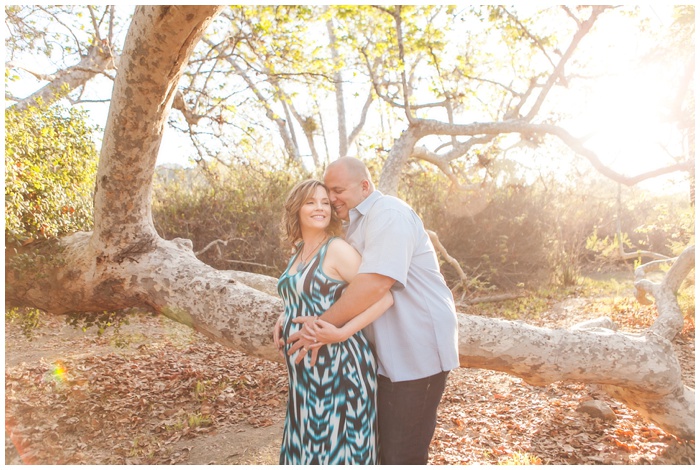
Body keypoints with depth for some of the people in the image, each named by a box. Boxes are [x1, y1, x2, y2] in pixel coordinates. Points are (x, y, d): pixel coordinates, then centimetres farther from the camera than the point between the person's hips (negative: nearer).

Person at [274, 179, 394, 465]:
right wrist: (284, 319, 8)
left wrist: (341, 333, -27)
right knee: (308, 446, 20)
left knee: (337, 449, 4)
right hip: (308, 371, 8)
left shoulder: (337, 249, -14)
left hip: (340, 366, -8)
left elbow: (384, 297, -20)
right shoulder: (298, 254, 10)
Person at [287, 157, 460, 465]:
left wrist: (321, 325, -22)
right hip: (388, 353, 10)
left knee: (401, 455, 0)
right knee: (385, 447, 19)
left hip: (417, 350, -10)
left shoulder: (388, 213, -16)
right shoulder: (356, 225, 16)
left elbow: (375, 283, -29)